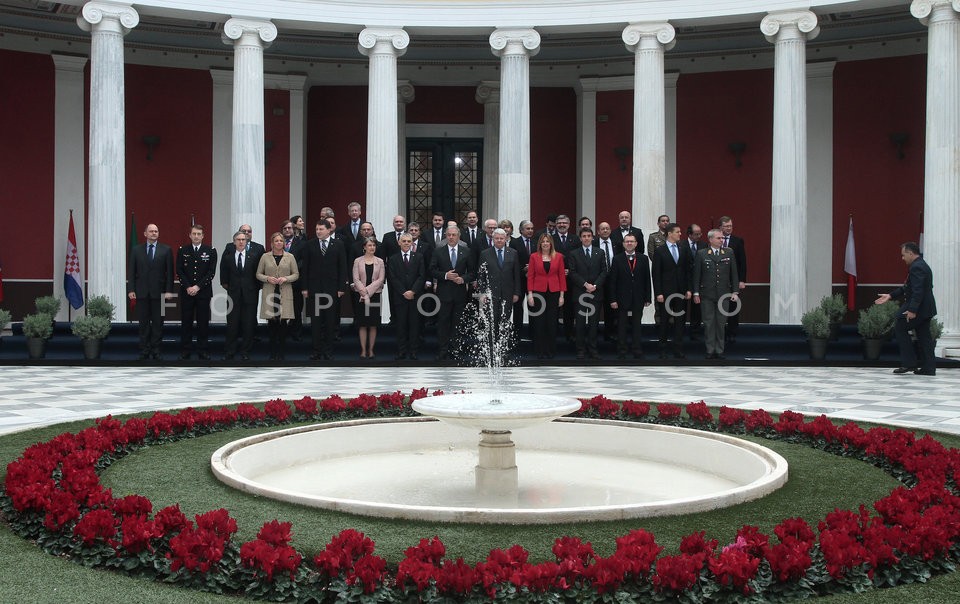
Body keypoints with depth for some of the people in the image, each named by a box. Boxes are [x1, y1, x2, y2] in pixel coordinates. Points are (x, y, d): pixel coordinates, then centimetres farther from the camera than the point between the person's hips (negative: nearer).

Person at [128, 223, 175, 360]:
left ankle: (156, 351, 8)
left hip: (159, 292, -1)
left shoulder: (166, 250, 3)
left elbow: (170, 272, 0)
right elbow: (131, 271, 6)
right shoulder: (136, 250, 7)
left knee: (158, 322, 2)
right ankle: (144, 351, 9)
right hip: (142, 292, 1)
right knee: (144, 323, 4)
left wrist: (169, 290, -6)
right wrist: (131, 290, -2)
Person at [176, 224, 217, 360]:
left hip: (204, 292, -1)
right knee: (186, 322, 3)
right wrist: (188, 287, -9)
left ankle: (203, 351, 7)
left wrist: (198, 287, -11)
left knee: (203, 322, 1)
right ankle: (185, 351, 8)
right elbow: (179, 271, 3)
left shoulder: (211, 251, 2)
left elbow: (211, 272, -3)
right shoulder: (182, 251, 7)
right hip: (186, 291, 1)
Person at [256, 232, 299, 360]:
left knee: (283, 323, -4)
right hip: (269, 293, 0)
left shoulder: (290, 257, 6)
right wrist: (268, 278, -10)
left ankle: (281, 352, 5)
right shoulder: (265, 257, 6)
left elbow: (296, 274, 7)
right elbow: (258, 274, 9)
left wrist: (285, 279, -10)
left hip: (285, 293, 0)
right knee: (272, 323, 0)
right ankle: (272, 352, 8)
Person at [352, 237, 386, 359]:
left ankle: (371, 350, 7)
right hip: (361, 296, 0)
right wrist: (363, 292, -14)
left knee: (373, 325, 1)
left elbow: (381, 279, -2)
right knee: (362, 324, 0)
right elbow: (356, 279, -1)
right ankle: (363, 350, 4)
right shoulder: (358, 261, 5)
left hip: (375, 295, 1)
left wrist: (368, 291, -11)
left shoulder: (380, 261, 5)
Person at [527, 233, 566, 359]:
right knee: (539, 323, 1)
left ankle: (551, 351, 12)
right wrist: (530, 294, -5)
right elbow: (530, 276, 2)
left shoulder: (558, 257, 4)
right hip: (538, 292, 0)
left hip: (554, 292, 1)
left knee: (552, 323, 2)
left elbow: (562, 276, 5)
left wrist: (562, 295, 0)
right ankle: (540, 351, 10)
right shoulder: (534, 256, 3)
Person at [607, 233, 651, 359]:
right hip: (622, 298, -1)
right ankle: (621, 352, 10)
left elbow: (647, 279, 5)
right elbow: (612, 281, -2)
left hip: (638, 299, 1)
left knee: (637, 325, 6)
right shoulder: (617, 259, 0)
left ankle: (637, 352, 12)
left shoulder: (643, 259, 5)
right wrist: (613, 299, -8)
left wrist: (647, 298, 2)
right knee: (621, 326, 4)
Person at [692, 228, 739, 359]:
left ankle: (719, 351, 13)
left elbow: (734, 273, 7)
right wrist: (696, 293, -2)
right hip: (707, 295, -1)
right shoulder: (701, 254, 0)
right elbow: (696, 275, 1)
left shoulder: (729, 253, 5)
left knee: (721, 323, 5)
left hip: (723, 294, 1)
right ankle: (710, 351, 9)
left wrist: (735, 292, 2)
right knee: (709, 323, 3)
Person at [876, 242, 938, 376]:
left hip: (919, 308, -10)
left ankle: (909, 363, -2)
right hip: (926, 309, 10)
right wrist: (890, 295, 17)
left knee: (900, 328, -1)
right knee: (924, 336, 10)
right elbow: (907, 287, 21)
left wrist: (912, 310, -29)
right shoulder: (922, 265, 18)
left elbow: (918, 291, -26)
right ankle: (929, 367, 10)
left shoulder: (916, 267, -17)